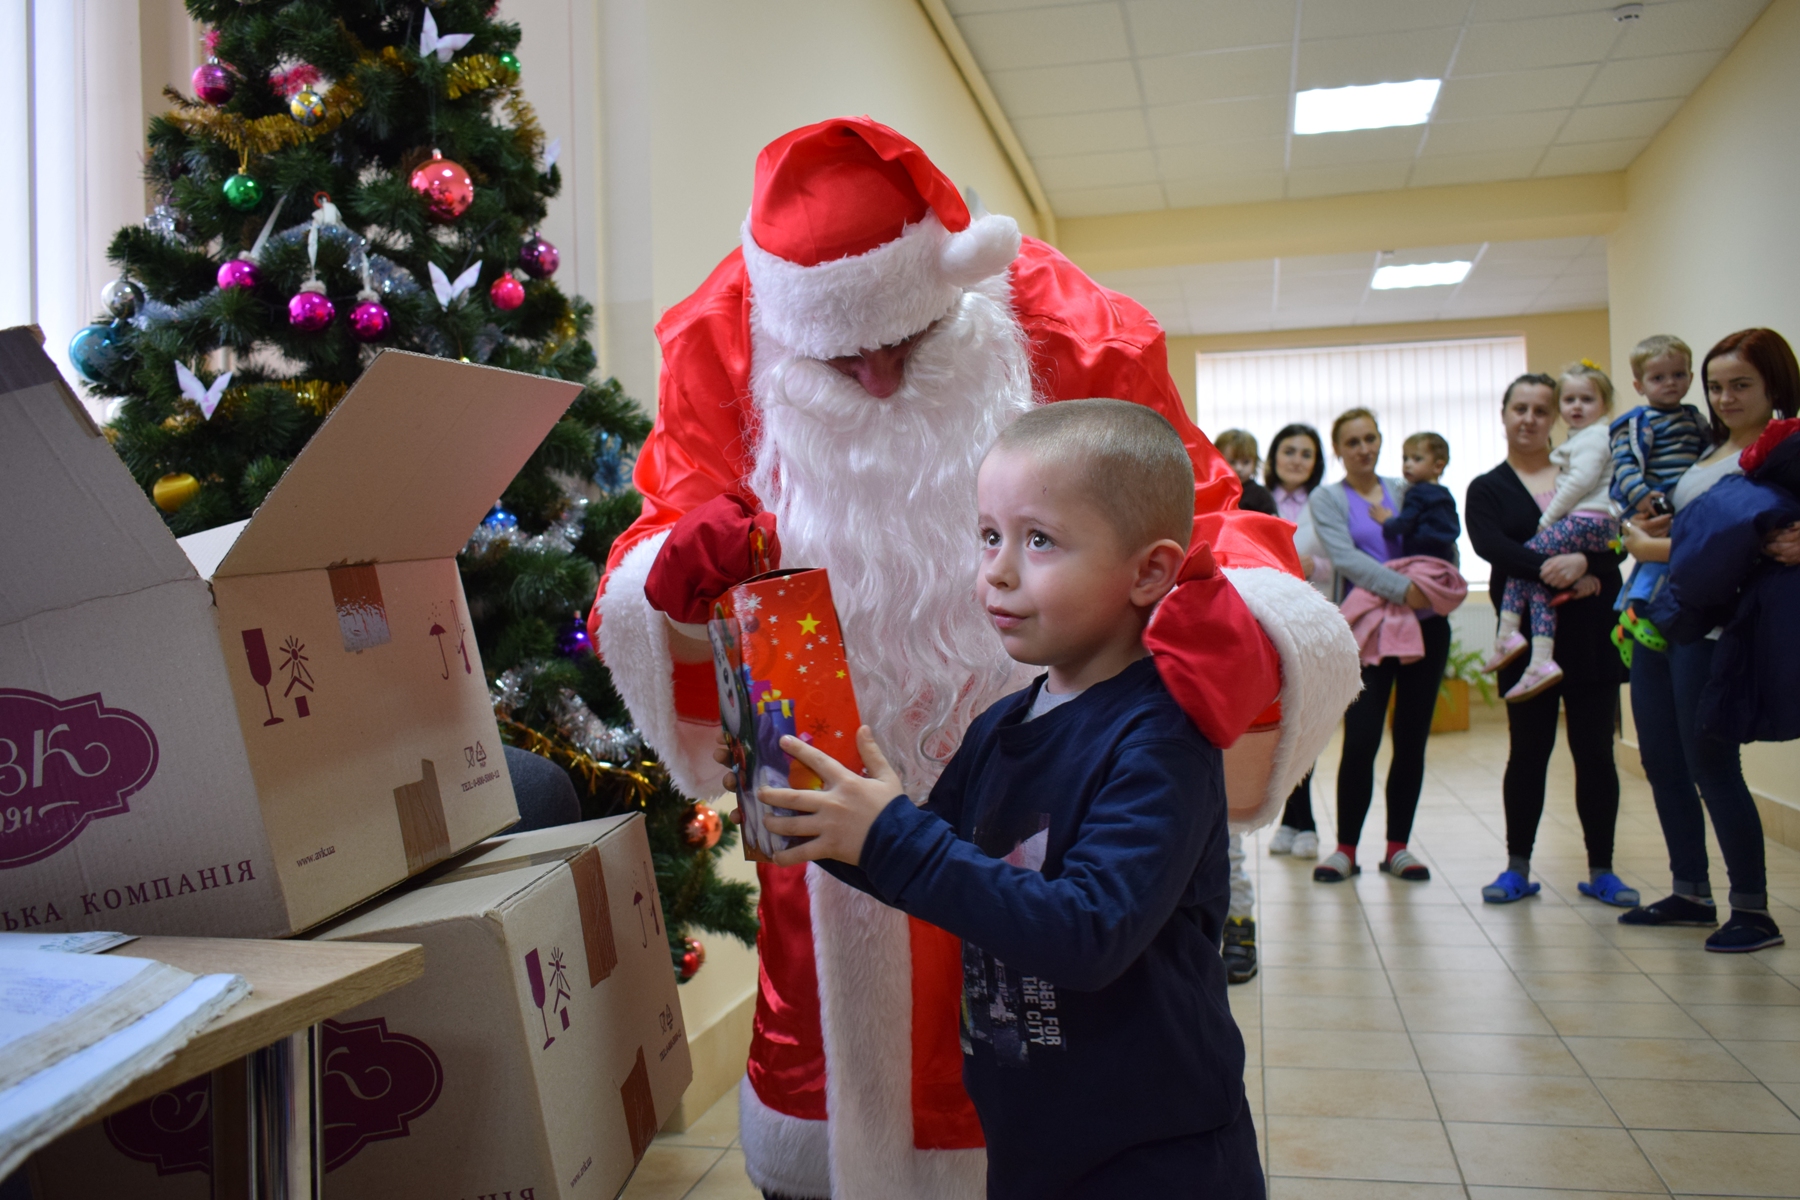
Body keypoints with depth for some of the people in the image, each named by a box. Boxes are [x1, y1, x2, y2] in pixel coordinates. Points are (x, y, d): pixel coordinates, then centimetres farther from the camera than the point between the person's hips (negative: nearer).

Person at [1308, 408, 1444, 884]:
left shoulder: (1406, 491, 13)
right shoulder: (1327, 499, 3)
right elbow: (1345, 558, -13)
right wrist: (1402, 588, -23)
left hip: (1424, 624, 3)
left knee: (1412, 739, 5)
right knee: (1360, 740, -10)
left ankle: (1398, 846, 15)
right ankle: (1346, 848, 3)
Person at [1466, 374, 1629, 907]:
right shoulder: (1487, 489, 7)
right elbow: (1490, 546, -12)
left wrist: (1582, 560, -22)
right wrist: (1548, 567, -26)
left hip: (1591, 632, 1)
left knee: (1595, 751, 5)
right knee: (1528, 750, 5)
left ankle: (1601, 870, 15)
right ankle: (1518, 867, 15)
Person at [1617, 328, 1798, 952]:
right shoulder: (1712, 450, 19)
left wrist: (1652, 546, -11)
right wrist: (1647, 527, 3)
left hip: (1711, 628, -8)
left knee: (1712, 767, -4)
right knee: (1662, 762, 13)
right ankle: (1690, 892, 26)